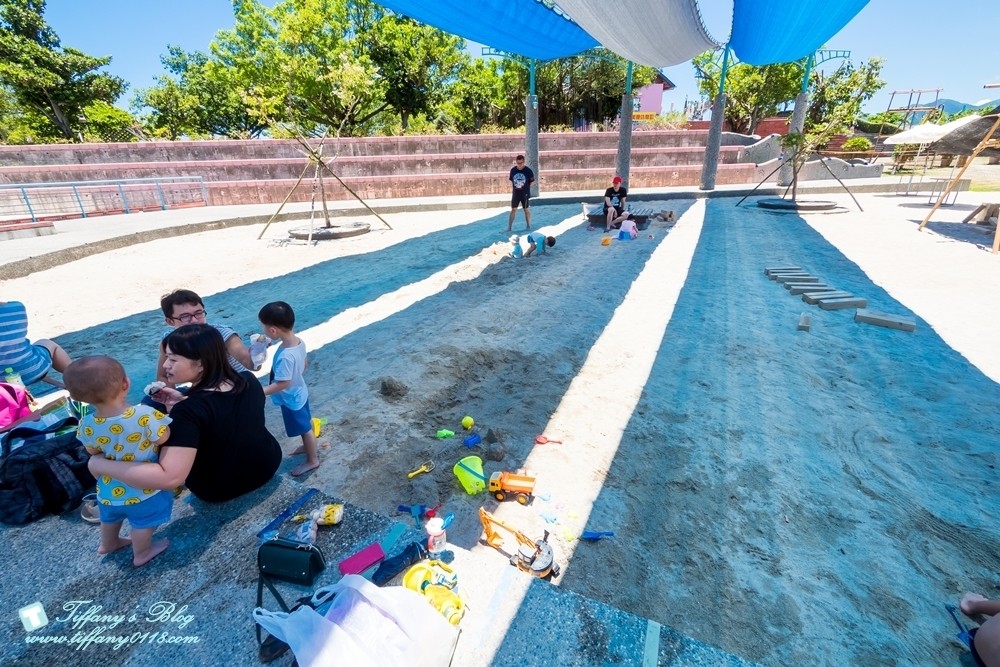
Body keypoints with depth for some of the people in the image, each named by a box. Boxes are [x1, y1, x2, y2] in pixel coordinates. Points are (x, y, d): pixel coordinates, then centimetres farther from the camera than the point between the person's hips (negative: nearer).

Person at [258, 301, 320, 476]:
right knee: (305, 425, 29)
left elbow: (282, 384, -31)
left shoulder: (285, 356, -38)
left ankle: (312, 460, 34)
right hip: (299, 392, 8)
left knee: (304, 428, 13)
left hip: (291, 399, -8)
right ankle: (310, 446, 53)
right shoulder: (298, 341, -12)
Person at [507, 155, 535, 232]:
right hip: (515, 193, 3)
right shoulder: (513, 170, -2)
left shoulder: (528, 170, -11)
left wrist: (526, 187, -1)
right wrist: (515, 186, 2)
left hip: (525, 194, -3)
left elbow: (532, 181, -3)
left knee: (526, 209, 8)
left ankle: (528, 226, 19)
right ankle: (509, 227, 8)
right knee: (513, 209, 5)